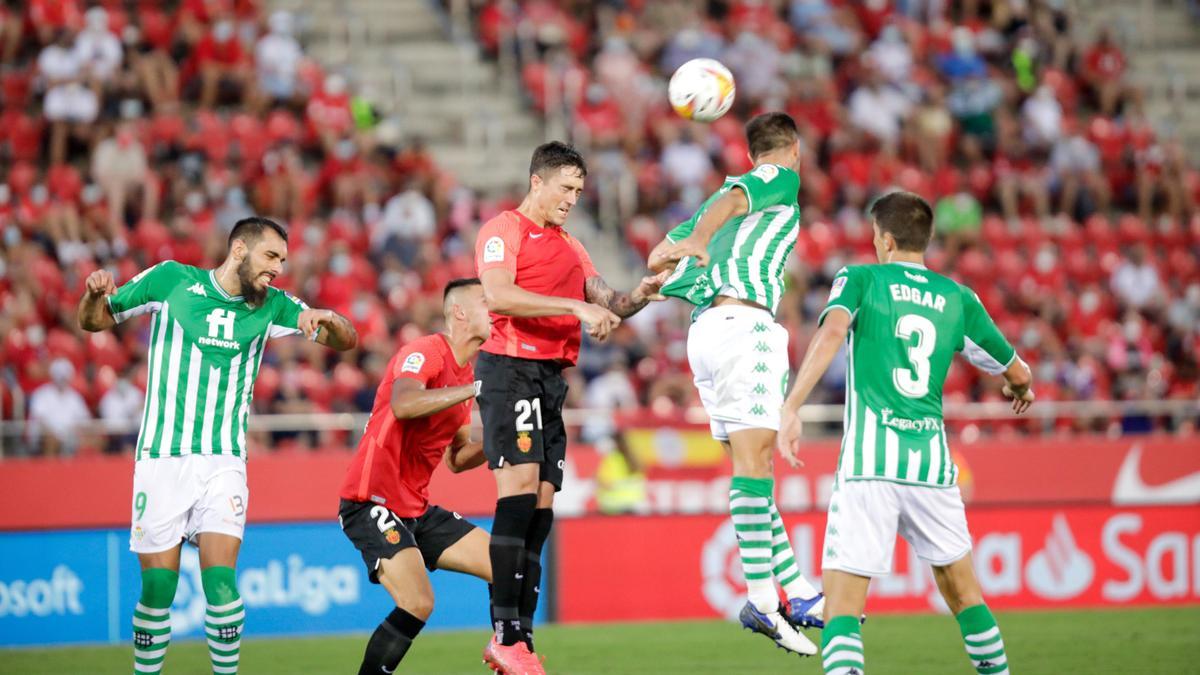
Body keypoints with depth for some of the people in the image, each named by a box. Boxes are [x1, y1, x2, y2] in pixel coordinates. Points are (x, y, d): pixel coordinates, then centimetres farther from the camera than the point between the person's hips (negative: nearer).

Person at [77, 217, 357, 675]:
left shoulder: (272, 306, 7)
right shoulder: (171, 280, 1)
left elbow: (345, 340, 7)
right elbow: (93, 321, 9)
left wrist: (327, 320, -15)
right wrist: (94, 294, -14)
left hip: (224, 461, 1)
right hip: (162, 460, -1)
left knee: (220, 579, -14)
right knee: (158, 588, -4)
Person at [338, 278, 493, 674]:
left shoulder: (465, 374, 14)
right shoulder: (425, 352, -13)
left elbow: (456, 458, 20)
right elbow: (403, 404, -36)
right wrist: (477, 387, -34)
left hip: (416, 508, 9)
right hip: (372, 503, -9)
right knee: (418, 604, -23)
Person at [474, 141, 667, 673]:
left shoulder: (570, 247, 24)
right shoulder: (502, 232, -1)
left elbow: (606, 305, 20)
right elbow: (498, 295, -18)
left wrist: (635, 298, -3)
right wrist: (577, 307, -21)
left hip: (552, 378, 8)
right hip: (511, 367, -8)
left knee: (540, 507, 4)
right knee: (519, 488, -19)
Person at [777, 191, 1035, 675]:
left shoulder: (861, 279, 6)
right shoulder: (958, 299, 14)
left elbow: (831, 333, -15)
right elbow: (1017, 373, 20)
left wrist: (791, 408, -20)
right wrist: (1020, 389, 44)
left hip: (868, 464, -3)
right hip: (931, 463, 3)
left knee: (842, 601, -5)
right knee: (962, 589, 21)